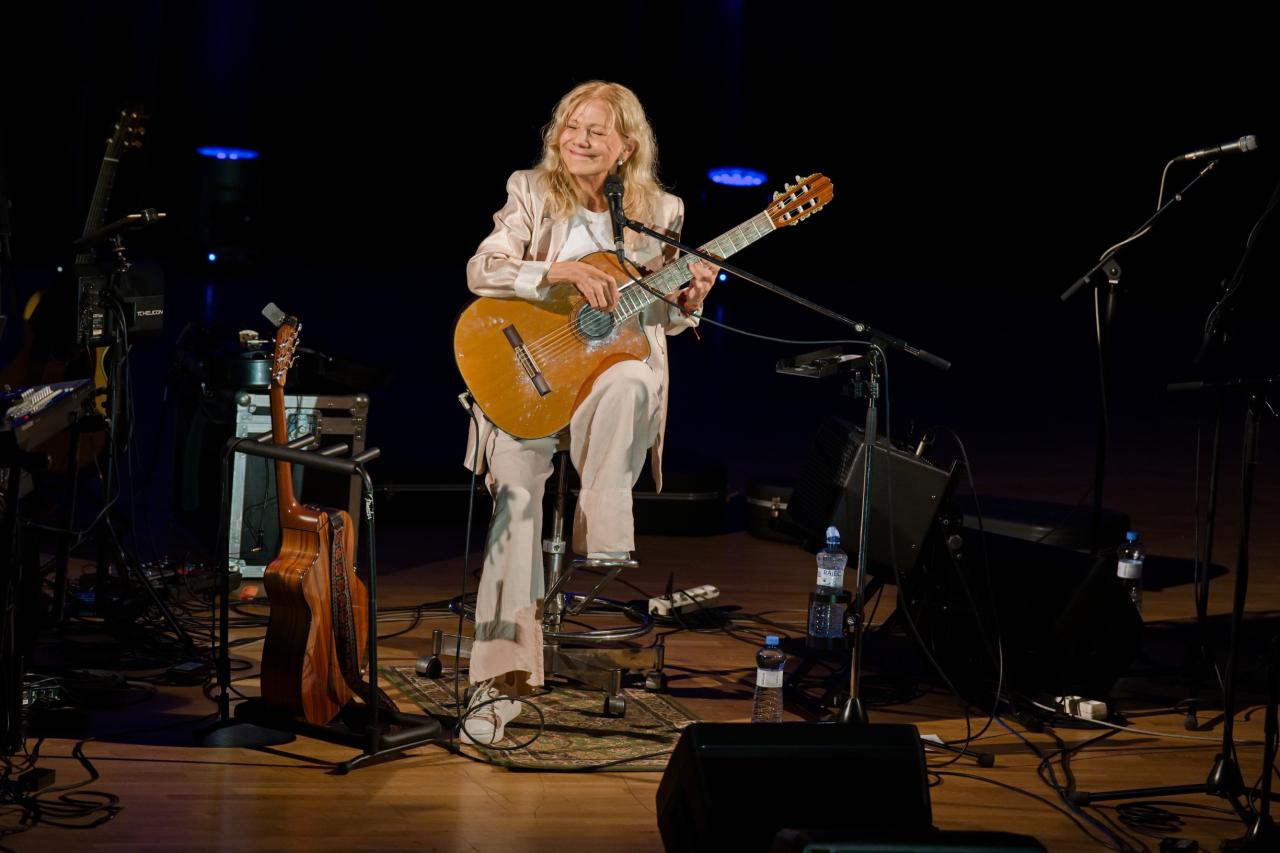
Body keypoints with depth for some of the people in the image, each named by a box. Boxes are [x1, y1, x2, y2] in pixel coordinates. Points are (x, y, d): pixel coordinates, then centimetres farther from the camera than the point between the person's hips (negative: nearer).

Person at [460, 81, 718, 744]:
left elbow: (663, 321, 16)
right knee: (517, 485, -22)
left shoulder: (658, 211, 9)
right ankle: (500, 679, -19)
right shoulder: (531, 194, 4)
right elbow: (481, 271, -11)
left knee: (632, 380, -35)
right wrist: (567, 271, -23)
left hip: (612, 374, 1)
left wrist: (689, 299, -7)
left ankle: (602, 558, -22)